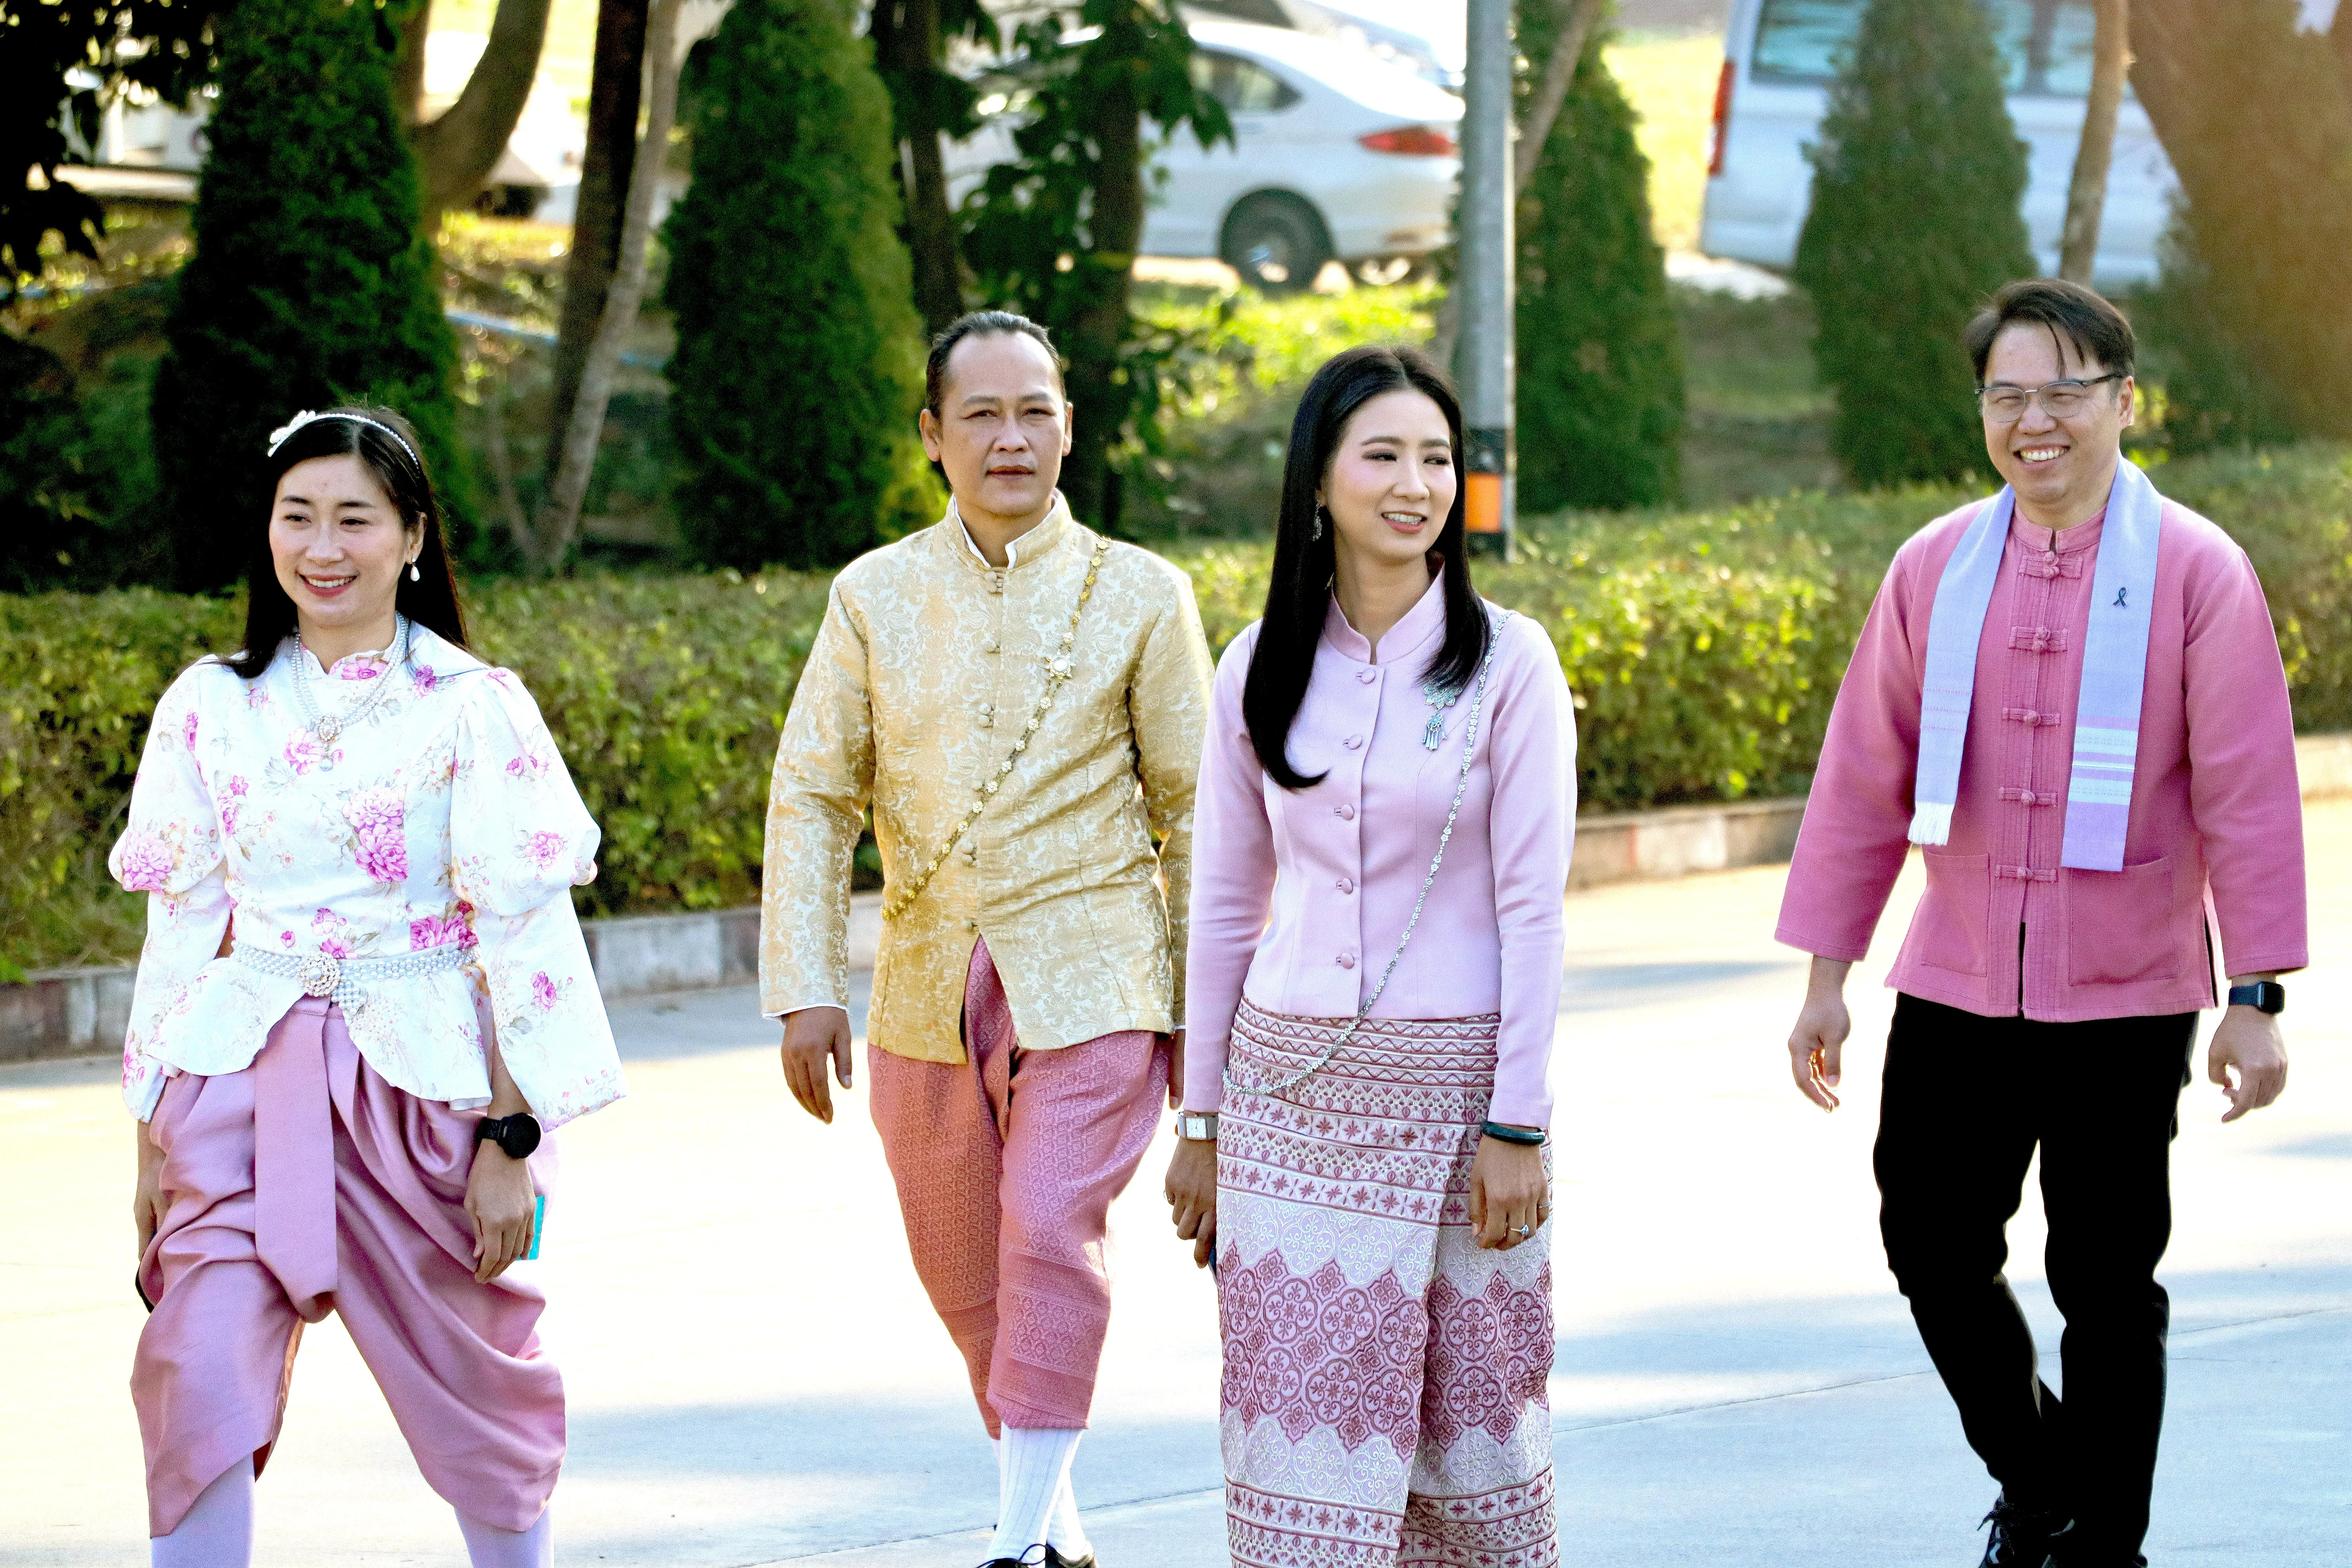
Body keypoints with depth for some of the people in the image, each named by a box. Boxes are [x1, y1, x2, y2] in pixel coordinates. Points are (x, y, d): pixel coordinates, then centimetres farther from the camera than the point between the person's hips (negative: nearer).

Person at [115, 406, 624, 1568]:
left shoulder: (474, 708, -2)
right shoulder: (210, 707, 7)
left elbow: (524, 934, -4)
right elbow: (181, 928, 10)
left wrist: (512, 1140, -9)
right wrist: (153, 1137, 7)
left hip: (421, 1080, -2)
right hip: (243, 1081, 2)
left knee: (469, 1380, 8)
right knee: (201, 1379, -12)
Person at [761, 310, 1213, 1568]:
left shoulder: (1139, 596, 1)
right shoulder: (875, 596, 4)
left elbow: (1192, 806, 6)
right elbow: (811, 797, 5)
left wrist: (1202, 1003, 5)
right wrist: (804, 989, -4)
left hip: (1091, 982, -3)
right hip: (928, 991, 3)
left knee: (1051, 1235, -16)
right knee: (958, 1265, 12)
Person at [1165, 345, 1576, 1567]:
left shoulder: (1506, 663, -4)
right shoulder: (1263, 670, 5)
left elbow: (1531, 906, -6)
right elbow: (1224, 904, 11)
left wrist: (1518, 1125, -10)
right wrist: (1200, 1120, 9)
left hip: (1453, 1085, -2)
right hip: (1292, 1086, 3)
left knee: (1468, 1410, 4)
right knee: (1305, 1415, 0)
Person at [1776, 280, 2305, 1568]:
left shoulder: (2195, 573, -6)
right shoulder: (1935, 569, 5)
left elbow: (2247, 797, -7)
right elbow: (1864, 778, 9)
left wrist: (2256, 999, -11)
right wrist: (1826, 973, 7)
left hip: (2124, 1001, -3)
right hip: (1953, 990, 3)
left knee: (2107, 1287, 4)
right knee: (1934, 1250, 5)